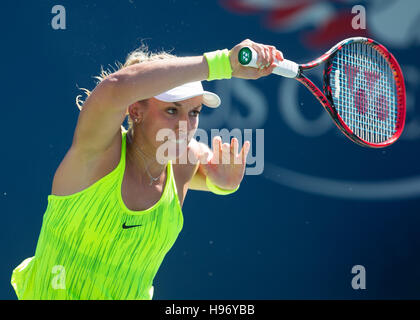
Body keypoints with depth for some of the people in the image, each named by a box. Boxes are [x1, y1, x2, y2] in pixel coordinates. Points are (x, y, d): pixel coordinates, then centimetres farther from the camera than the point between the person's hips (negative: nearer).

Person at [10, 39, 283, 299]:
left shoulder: (185, 162, -4)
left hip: (133, 293, 4)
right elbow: (115, 86, -39)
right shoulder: (100, 150, -19)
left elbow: (214, 176, 18)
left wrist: (225, 181, -7)